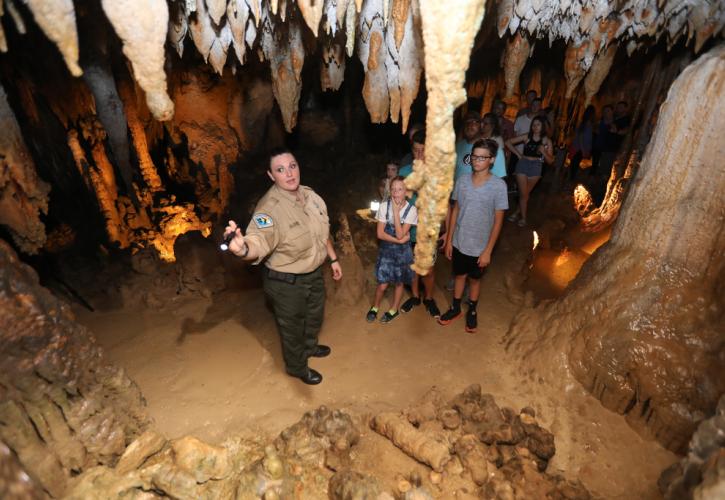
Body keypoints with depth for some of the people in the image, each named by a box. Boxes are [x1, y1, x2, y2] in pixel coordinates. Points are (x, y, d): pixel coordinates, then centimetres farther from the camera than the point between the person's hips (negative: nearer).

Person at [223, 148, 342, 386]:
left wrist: (333, 259, 15)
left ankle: (309, 347, 62)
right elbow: (259, 242, -46)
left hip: (314, 273, 7)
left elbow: (323, 232, 9)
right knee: (292, 326, 17)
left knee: (315, 315, 30)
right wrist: (244, 249, -68)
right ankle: (297, 367, 47)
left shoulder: (310, 195, -5)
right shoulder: (269, 208, -29)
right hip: (286, 283, -7)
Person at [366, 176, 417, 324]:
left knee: (399, 282, 14)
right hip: (386, 249, 0)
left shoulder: (411, 209, -14)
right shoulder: (384, 206, -10)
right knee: (382, 284, 2)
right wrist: (399, 240, -17)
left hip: (402, 251, 0)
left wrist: (396, 211, -23)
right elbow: (380, 234, -10)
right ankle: (375, 307, 30)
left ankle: (394, 310, 36)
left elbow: (400, 234, -21)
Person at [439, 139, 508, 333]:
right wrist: (449, 239, 3)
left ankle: (472, 312, 40)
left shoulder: (498, 185, -15)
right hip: (459, 242, 3)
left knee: (475, 279, 17)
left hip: (479, 246, -2)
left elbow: (498, 220, -11)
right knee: (460, 275, 20)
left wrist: (488, 250, -12)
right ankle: (455, 308, 40)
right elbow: (455, 210, 3)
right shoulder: (462, 181, -5)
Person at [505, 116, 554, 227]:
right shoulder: (526, 137, -3)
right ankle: (523, 218, 13)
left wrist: (543, 152, -17)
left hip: (536, 167, 1)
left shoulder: (546, 141, 0)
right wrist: (518, 154, -1)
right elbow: (508, 142, 0)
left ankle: (517, 212, 31)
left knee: (525, 193, 13)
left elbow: (550, 160, 2)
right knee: (523, 194, 0)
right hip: (523, 165, -1)